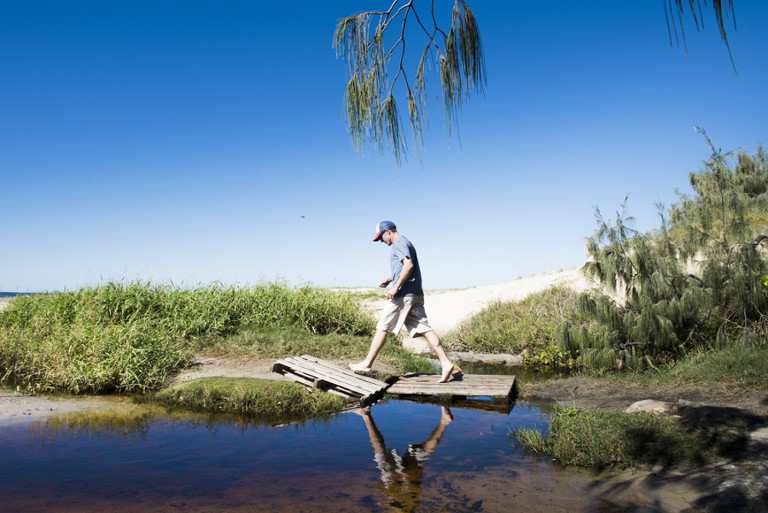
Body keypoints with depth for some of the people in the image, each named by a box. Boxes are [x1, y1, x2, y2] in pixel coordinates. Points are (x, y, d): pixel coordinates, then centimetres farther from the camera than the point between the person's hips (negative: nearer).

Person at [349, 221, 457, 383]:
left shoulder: (399, 243, -6)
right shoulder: (405, 243, 25)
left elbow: (409, 265, -21)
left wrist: (395, 287, -22)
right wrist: (390, 279, 23)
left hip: (403, 294, -9)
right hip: (415, 294, 10)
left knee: (382, 327, -1)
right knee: (424, 328, 2)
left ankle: (367, 364, 6)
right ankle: (446, 364, -5)